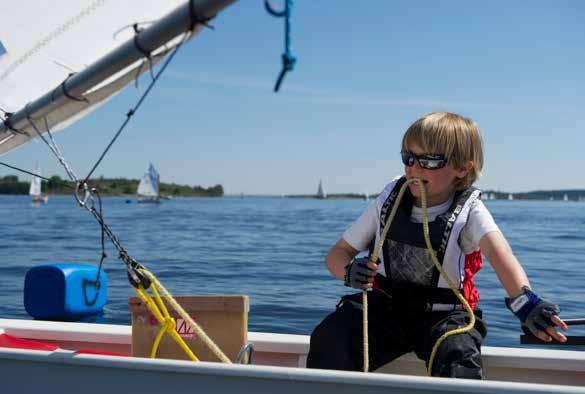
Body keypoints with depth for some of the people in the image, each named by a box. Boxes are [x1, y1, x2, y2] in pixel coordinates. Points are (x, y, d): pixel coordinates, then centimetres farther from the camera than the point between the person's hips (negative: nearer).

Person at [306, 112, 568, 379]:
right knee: (329, 339, -21)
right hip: (386, 307, 3)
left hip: (443, 316, -2)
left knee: (459, 359, -34)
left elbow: (496, 247, -32)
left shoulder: (469, 211, -9)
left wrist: (523, 300, -53)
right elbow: (336, 254, 5)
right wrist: (349, 271, -21)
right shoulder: (389, 202, -1)